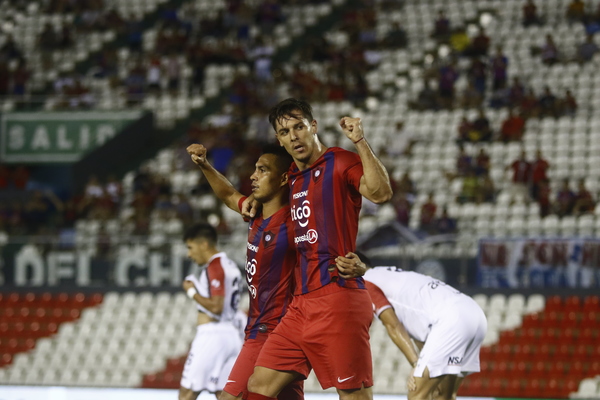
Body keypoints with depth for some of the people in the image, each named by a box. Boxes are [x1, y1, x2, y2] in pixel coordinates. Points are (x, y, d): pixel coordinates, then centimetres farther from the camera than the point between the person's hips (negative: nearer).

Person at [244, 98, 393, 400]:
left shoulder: (340, 162, -4)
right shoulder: (294, 175, 20)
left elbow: (380, 193, -24)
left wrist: (360, 141, -25)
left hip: (337, 298, -9)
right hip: (301, 304, 9)